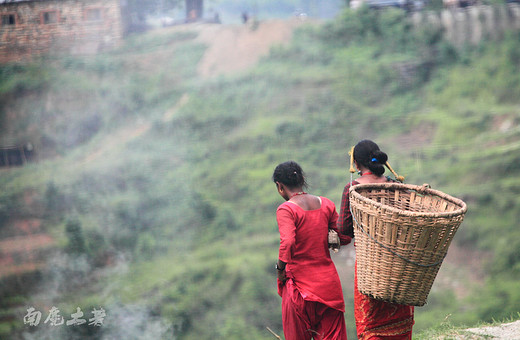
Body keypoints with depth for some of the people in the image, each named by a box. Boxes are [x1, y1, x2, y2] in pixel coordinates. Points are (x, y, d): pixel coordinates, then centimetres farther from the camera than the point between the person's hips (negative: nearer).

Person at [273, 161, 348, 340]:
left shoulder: (286, 209, -13)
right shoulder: (326, 204, 3)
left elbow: (288, 243, -26)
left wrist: (280, 268, -11)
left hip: (300, 282, -4)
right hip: (329, 281, 4)